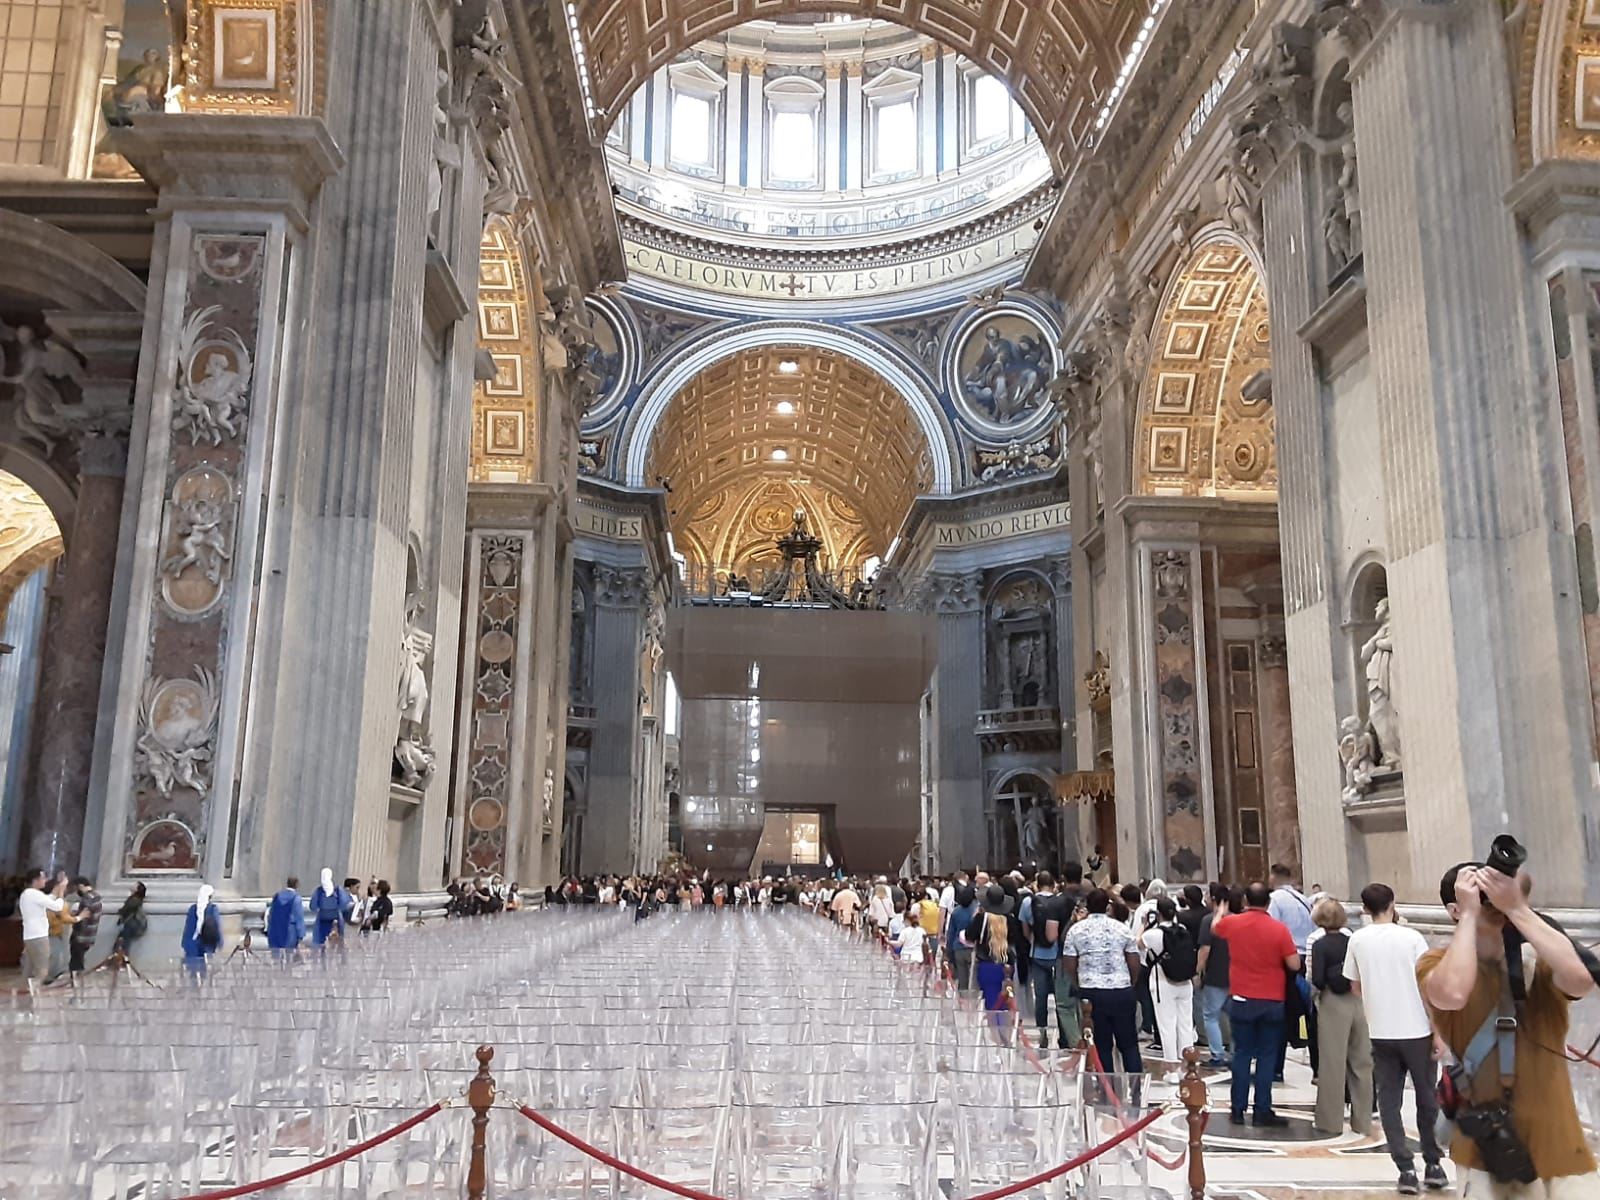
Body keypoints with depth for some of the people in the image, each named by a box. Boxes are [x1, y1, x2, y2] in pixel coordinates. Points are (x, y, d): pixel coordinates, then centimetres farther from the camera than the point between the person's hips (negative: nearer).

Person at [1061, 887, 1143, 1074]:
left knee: (1101, 1045, 8)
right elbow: (1135, 963, 4)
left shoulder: (1076, 930, 0)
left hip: (1091, 992, 0)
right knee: (1129, 1044, 11)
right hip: (1122, 991, 0)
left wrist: (1078, 985, 16)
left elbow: (1069, 964, 0)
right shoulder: (1122, 929, 2)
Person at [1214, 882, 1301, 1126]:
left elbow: (1214, 928, 20)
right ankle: (1262, 1111, 6)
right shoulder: (1279, 929, -12)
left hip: (1242, 1001, 2)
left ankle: (1238, 1109, 11)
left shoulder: (1232, 923, -4)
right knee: (1266, 1057, 5)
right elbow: (1295, 964, -10)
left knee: (1242, 1054, 10)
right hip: (1272, 1002, -2)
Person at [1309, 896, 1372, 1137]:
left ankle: (1330, 1119, 11)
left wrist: (1313, 990, 6)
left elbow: (1317, 981, -13)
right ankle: (1363, 1120, 18)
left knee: (1332, 1063, 5)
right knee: (1361, 1063, 11)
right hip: (1359, 1002, 4)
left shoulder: (1320, 945, -9)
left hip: (1333, 1004, -4)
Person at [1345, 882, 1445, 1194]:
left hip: (1380, 1033, 1)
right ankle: (1433, 1165, 23)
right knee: (1427, 1100, 15)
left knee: (1389, 1101, 7)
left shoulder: (1357, 940, 0)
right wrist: (1438, 1033, -3)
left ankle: (1406, 1169, 3)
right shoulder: (1411, 938, -8)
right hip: (1417, 1031, -1)